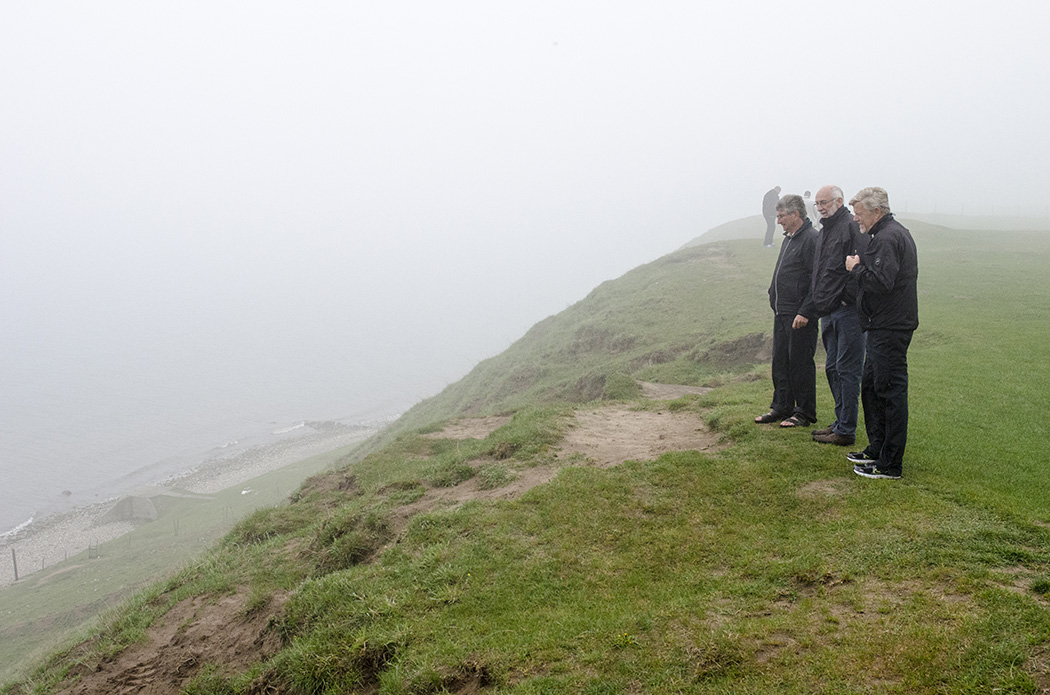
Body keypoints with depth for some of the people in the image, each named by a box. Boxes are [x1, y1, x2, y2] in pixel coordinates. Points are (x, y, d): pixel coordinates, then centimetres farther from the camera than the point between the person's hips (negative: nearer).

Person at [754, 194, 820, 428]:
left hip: (800, 315, -9)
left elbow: (816, 281, -18)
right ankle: (782, 407, 23)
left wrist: (805, 312, -21)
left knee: (800, 362, -1)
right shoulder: (789, 238, 16)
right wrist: (774, 299, 18)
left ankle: (805, 412, 10)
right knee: (780, 361, 13)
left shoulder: (812, 239, -14)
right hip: (782, 312, 9)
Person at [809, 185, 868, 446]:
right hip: (829, 313, 10)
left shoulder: (852, 227, -11)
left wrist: (847, 299, -18)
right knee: (833, 369, 15)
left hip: (848, 312, -10)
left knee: (847, 371, -4)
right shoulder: (825, 230, 18)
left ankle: (846, 431, 2)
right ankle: (841, 422, 26)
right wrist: (816, 303, 19)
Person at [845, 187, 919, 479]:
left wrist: (856, 268, -13)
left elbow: (881, 282, -28)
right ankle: (877, 449, 29)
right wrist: (860, 267, 7)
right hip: (885, 326, 11)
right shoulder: (897, 232, 17)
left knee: (891, 391, -5)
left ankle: (891, 464, 2)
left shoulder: (888, 238, -17)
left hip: (890, 328, -11)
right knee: (871, 387, 18)